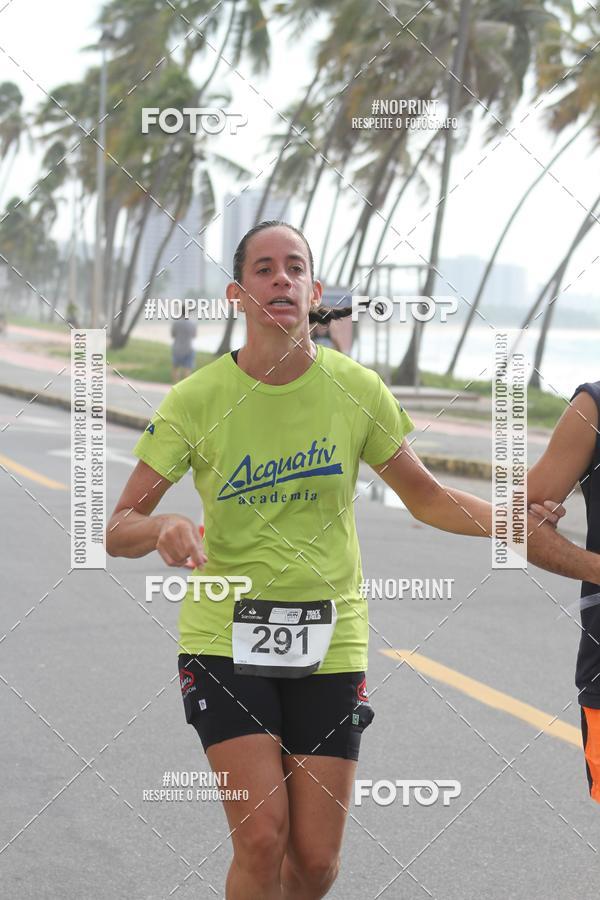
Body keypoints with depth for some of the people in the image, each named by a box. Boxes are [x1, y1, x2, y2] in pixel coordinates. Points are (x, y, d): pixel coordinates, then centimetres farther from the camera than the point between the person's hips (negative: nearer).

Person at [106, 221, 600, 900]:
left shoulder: (357, 389, -2)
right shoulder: (195, 401, -7)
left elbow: (429, 500, 9)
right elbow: (117, 530, -6)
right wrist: (162, 528, -31)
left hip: (329, 644, 2)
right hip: (225, 636, -2)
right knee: (262, 841, -15)